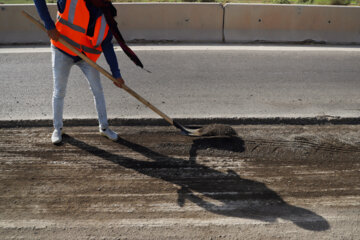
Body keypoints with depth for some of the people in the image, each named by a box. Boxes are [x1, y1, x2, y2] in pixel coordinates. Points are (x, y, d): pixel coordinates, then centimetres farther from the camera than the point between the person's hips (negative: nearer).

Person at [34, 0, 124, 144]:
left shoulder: (106, 15, -8)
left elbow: (107, 45, -6)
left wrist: (116, 73, -11)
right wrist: (49, 25, -27)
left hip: (87, 55, 3)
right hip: (62, 51, -3)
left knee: (98, 90, 4)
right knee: (59, 91, 5)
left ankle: (104, 127, 22)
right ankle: (57, 128, 24)